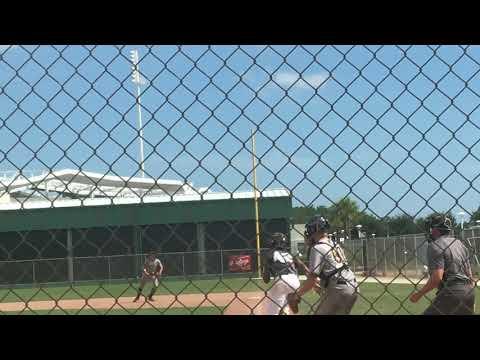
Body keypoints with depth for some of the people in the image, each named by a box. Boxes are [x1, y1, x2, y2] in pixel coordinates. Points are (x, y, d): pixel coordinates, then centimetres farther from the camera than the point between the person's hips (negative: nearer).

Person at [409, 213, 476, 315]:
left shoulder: (434, 246, -8)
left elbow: (437, 277, -18)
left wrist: (419, 294, -11)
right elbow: (469, 273, 17)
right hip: (469, 291, 8)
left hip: (451, 292, -8)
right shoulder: (459, 243, 17)